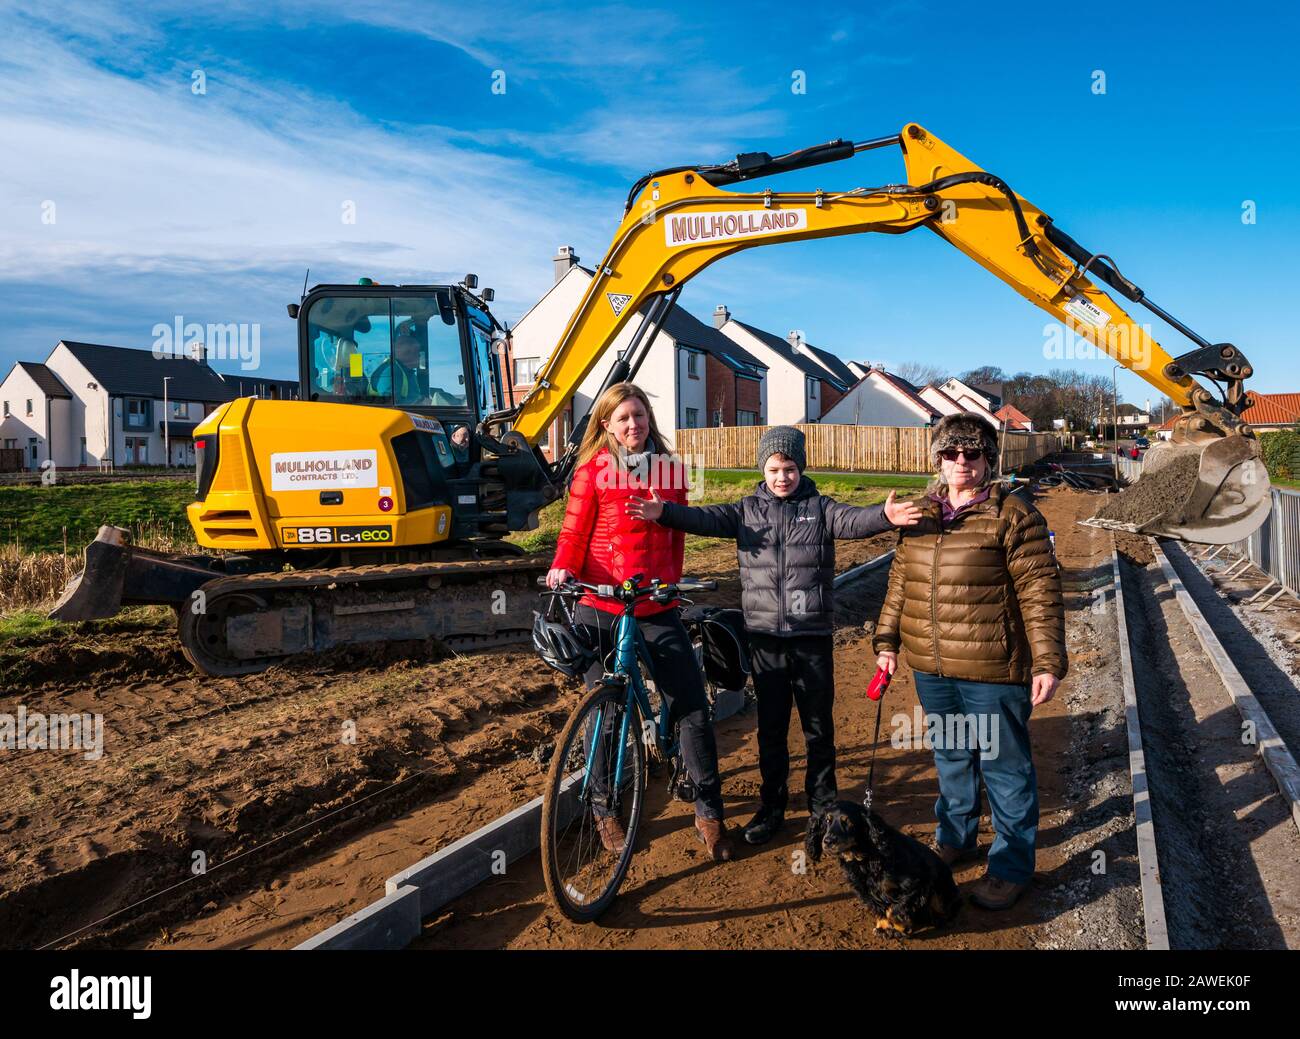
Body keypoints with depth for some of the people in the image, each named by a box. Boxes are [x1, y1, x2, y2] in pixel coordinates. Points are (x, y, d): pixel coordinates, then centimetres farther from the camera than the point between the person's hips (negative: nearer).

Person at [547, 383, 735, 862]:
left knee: (693, 709, -1)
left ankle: (709, 813, 16)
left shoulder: (670, 468, 7)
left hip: (657, 609, 2)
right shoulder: (592, 470, -2)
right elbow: (574, 531, -3)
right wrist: (562, 568, -21)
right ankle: (606, 813, 29)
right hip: (600, 608, -2)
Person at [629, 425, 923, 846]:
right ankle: (771, 806, 26)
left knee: (818, 725, 10)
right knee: (771, 726, 12)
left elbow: (852, 520, -17)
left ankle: (823, 804, 27)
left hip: (812, 636, -1)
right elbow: (708, 518, -10)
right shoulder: (748, 510, 5)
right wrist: (664, 512, -28)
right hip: (765, 636, 1)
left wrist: (884, 516, -40)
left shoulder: (820, 508, 1)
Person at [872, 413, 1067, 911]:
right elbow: (900, 582, 15)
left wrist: (1048, 662, -16)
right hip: (932, 668, 6)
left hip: (992, 669, -5)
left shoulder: (1013, 515, -10)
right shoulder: (921, 514, 8)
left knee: (1004, 766, 8)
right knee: (950, 757, 21)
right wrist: (887, 639, 12)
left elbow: (1040, 593, -12)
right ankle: (954, 837, 41)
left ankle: (1012, 865, 24)